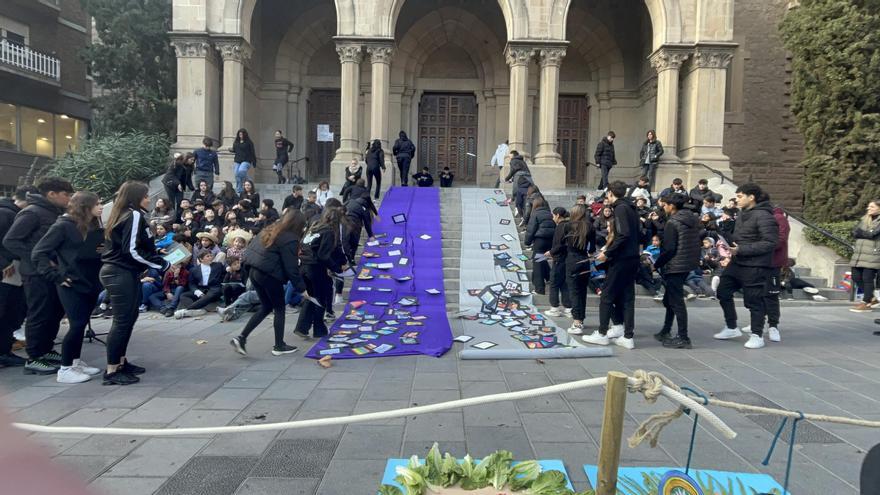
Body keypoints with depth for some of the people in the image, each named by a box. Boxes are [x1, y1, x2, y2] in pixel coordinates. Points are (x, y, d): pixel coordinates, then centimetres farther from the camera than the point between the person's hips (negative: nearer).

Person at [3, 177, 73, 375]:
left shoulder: (56, 213, 12)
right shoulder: (32, 213, -13)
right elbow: (10, 240, -16)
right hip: (37, 275, -8)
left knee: (55, 313, 14)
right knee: (39, 316, -2)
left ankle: (45, 350, 28)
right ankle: (33, 359, 7)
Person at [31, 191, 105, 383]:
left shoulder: (95, 226, 8)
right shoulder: (64, 225, -11)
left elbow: (100, 251, 14)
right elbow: (38, 253, -12)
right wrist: (56, 276, -15)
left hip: (90, 283, 6)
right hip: (72, 284, -6)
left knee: (81, 324, 13)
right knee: (77, 325, -7)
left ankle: (76, 362, 26)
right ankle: (65, 370, 3)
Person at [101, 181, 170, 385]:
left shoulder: (122, 215, 17)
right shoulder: (134, 215, -13)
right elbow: (132, 250, -20)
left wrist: (156, 257, 13)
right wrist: (160, 264, -14)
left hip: (118, 272, 10)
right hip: (122, 274, -10)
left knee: (128, 318, 14)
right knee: (123, 320, -7)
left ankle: (120, 362, 21)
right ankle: (112, 371, -4)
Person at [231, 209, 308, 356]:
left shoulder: (270, 230, 13)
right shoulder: (290, 239, -13)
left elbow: (250, 248, 17)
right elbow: (291, 268, -14)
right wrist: (301, 287, -8)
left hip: (254, 271, 8)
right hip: (269, 275, -8)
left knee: (266, 307, 18)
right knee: (279, 309, 8)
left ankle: (241, 338, 11)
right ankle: (279, 346, 16)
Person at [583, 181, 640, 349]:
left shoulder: (620, 208, -13)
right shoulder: (631, 208, 14)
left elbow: (624, 235, -23)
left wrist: (607, 253, -17)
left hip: (620, 260, -9)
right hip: (632, 259, 9)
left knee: (607, 296, 1)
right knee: (627, 297, 10)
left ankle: (602, 334, 7)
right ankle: (628, 336, 12)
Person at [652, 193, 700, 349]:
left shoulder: (672, 222, -16)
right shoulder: (693, 219, 9)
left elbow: (669, 249, -20)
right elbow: (695, 243, 13)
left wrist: (657, 264, -9)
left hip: (674, 266, -9)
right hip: (688, 264, 9)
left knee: (676, 301, -2)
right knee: (670, 298, 20)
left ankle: (683, 338, 1)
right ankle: (666, 332, 28)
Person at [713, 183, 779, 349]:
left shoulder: (763, 216, -18)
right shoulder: (743, 213, 10)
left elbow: (770, 243, -22)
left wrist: (742, 250, -24)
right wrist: (727, 242, 2)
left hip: (755, 266, -9)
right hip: (737, 262, 9)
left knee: (753, 300, 1)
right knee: (723, 291, 13)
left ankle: (757, 336, 17)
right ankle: (732, 328, 28)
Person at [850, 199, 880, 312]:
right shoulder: (864, 219, 17)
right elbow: (854, 233, 7)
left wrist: (860, 233, 0)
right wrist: (865, 234, -8)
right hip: (859, 253, 7)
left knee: (868, 278, -6)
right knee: (856, 277, 6)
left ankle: (866, 303, 3)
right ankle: (871, 298, 23)